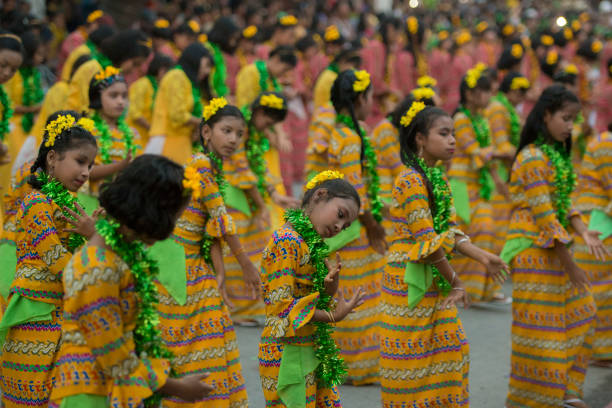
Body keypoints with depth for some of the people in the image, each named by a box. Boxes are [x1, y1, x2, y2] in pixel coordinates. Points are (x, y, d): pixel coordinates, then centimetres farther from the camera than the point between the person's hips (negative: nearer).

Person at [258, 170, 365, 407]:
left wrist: (329, 289, -5)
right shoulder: (286, 241, -15)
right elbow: (282, 305, -19)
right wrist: (332, 316, -15)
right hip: (288, 354, -9)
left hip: (313, 351, 9)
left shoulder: (310, 243, 14)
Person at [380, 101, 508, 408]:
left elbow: (449, 231, 9)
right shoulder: (410, 181, -18)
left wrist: (482, 257, -4)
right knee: (410, 353, 1)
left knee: (451, 346, 11)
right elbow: (428, 243, -20)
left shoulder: (439, 179, 10)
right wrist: (455, 281, -15)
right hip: (409, 279, -9)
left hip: (436, 280, 9)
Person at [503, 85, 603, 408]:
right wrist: (568, 262, -18)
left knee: (578, 314, 12)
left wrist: (582, 231, -3)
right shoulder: (533, 157, -17)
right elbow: (543, 214, -20)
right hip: (534, 250, -9)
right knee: (540, 325, -2)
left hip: (555, 248, 9)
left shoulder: (557, 154, 11)